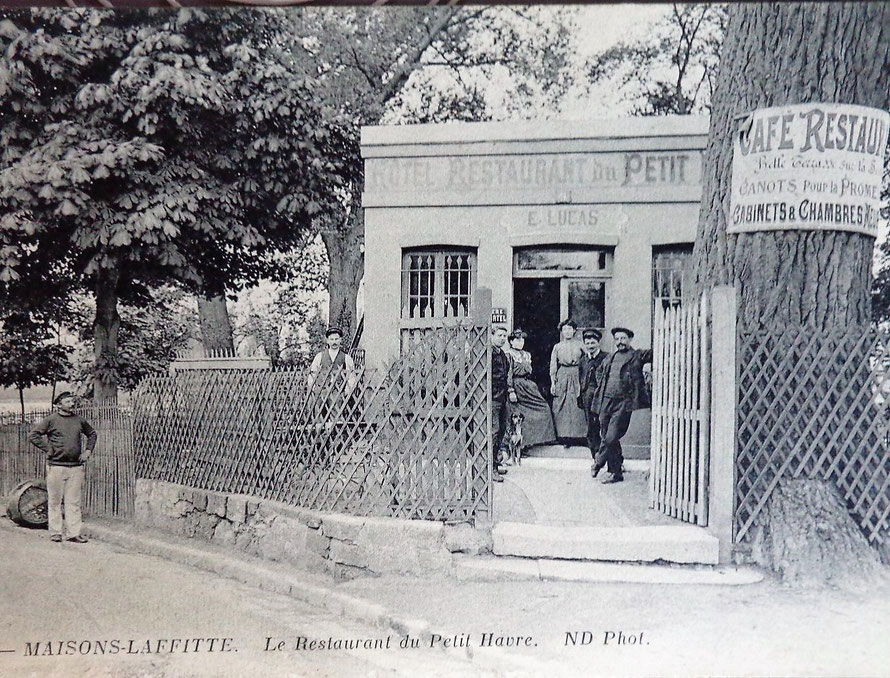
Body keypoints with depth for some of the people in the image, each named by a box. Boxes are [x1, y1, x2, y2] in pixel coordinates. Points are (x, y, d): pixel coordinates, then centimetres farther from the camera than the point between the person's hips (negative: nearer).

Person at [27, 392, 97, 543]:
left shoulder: (79, 420, 10)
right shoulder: (51, 420, -2)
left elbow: (93, 434, 25)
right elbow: (33, 435, -2)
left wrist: (88, 451, 13)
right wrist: (48, 449, -7)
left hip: (76, 467, 3)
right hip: (56, 466, -3)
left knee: (74, 502, 3)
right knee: (55, 501, 3)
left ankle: (74, 533, 6)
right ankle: (55, 533, 12)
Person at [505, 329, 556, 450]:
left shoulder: (527, 355, 23)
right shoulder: (508, 354, -1)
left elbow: (528, 370, 19)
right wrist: (510, 391, -16)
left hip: (528, 385, 7)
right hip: (516, 385, -7)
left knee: (544, 408, -2)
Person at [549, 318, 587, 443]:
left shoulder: (580, 345, 7)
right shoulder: (557, 347, 9)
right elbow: (553, 366, 8)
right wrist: (553, 382, 1)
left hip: (576, 377, -1)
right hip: (562, 377, 1)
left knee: (576, 406, -3)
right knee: (560, 407, -2)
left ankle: (576, 433, 3)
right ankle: (561, 436, 2)